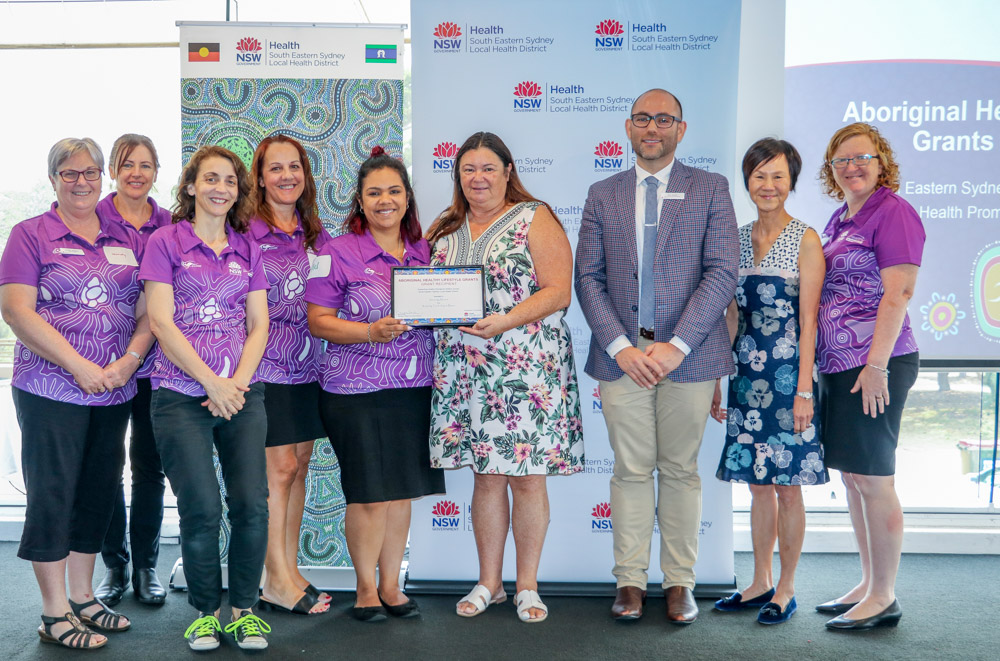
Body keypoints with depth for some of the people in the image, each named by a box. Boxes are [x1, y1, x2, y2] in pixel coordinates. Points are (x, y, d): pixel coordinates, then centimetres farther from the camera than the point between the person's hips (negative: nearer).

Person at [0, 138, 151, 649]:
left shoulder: (127, 239, 11)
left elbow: (147, 312, 9)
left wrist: (129, 361, -9)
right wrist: (79, 366, -15)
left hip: (115, 391, 5)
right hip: (51, 390, -4)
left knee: (98, 492, 12)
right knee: (53, 493, 1)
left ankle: (82, 597, 27)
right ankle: (55, 615, 13)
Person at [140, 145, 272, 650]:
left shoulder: (247, 250, 14)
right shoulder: (166, 242, 3)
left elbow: (258, 324, 9)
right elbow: (161, 321, -6)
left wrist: (239, 382, -6)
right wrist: (212, 382, -11)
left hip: (241, 395, 3)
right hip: (181, 396, -3)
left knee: (252, 504, -3)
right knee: (202, 510, -3)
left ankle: (245, 609, 16)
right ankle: (205, 612, 18)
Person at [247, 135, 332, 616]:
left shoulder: (317, 235, 12)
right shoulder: (247, 232, -7)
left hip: (307, 366, 6)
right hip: (266, 365, -6)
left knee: (297, 467, 10)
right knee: (279, 467, -4)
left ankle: (288, 571, 20)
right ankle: (278, 580, 7)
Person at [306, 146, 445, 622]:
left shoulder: (423, 252, 11)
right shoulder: (337, 253, -3)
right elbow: (318, 321, -7)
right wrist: (371, 332, -20)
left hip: (414, 388, 4)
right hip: (355, 390, -4)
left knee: (401, 491, 10)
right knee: (368, 493, 1)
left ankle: (391, 585, 24)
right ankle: (366, 587, 19)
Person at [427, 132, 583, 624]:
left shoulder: (535, 219, 0)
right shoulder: (444, 229, 15)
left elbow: (558, 291, -8)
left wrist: (507, 321, -21)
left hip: (527, 370, -4)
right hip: (466, 370, 4)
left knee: (527, 477, 1)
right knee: (486, 476, 10)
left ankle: (527, 586, 16)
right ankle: (489, 582, 22)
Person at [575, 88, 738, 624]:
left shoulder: (710, 189, 5)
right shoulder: (602, 195, 12)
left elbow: (723, 273, -3)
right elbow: (588, 278, 6)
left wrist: (677, 345, -12)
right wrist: (620, 346, -7)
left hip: (687, 354, -1)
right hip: (621, 354, 1)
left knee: (680, 471, 6)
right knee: (630, 471, 5)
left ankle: (679, 582, 18)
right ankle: (630, 581, 16)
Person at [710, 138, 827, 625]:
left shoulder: (805, 240, -4)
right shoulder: (737, 239, 10)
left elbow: (808, 320, -8)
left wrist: (804, 390, -13)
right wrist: (715, 381, 10)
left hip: (788, 373, -5)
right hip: (747, 374, 5)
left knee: (787, 485, 3)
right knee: (758, 484, 12)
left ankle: (786, 589, 16)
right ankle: (760, 583, 24)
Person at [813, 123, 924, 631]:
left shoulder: (893, 211, -8)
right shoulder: (840, 219, 17)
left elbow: (898, 292, -15)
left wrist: (876, 365, -20)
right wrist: (819, 364, 16)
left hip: (873, 366, -9)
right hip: (836, 365, 9)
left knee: (874, 481, -2)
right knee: (852, 477, 13)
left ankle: (884, 598, 10)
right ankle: (868, 584, 26)